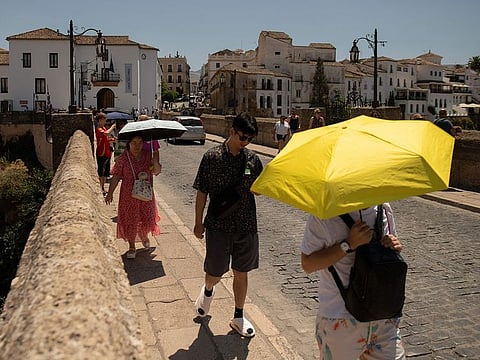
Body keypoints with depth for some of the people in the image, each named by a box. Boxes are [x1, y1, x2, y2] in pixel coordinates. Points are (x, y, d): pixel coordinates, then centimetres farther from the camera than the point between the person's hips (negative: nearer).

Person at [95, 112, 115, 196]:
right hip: (101, 153, -9)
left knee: (106, 172, 14)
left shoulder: (104, 128, 15)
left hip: (107, 153, 9)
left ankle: (103, 188, 23)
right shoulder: (98, 129, -13)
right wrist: (112, 127, -18)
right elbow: (106, 133, -34)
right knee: (101, 172, -4)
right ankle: (100, 189, 1)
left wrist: (111, 139, 6)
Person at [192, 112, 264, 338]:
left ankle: (238, 317, 30)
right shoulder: (212, 157, -7)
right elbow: (202, 193, -3)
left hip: (246, 225, 3)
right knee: (215, 273, 5)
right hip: (219, 224, -3)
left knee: (241, 273, 12)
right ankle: (208, 290, 43)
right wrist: (198, 223, -1)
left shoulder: (252, 159, 2)